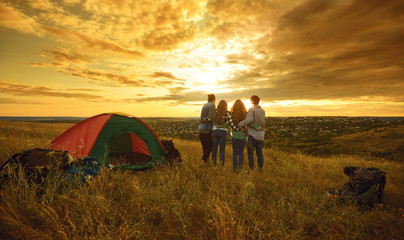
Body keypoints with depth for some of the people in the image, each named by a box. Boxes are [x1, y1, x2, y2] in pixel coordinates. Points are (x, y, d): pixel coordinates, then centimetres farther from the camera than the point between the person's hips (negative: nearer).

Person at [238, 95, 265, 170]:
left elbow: (248, 120, -30)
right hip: (260, 136, 5)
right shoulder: (263, 111, 7)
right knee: (259, 152, 12)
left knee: (250, 152, 6)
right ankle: (260, 167, 18)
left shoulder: (251, 110, -13)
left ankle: (251, 168, 11)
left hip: (252, 135, -5)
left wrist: (238, 124, -23)